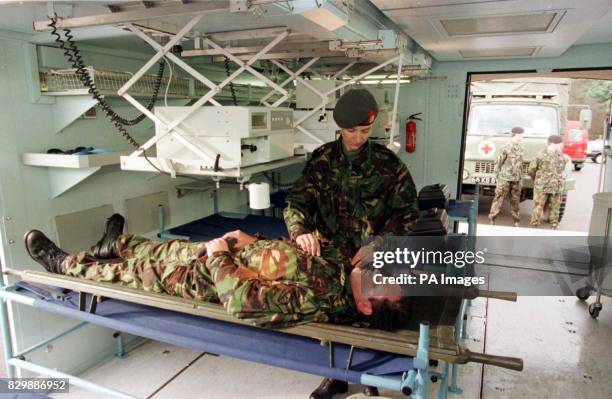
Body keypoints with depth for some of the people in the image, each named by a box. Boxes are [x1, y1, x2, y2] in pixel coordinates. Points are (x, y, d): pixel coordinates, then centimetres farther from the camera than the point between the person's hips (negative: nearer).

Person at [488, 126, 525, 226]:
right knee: (499, 199, -3)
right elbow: (498, 162, -6)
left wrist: (520, 177, 13)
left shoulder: (520, 148, 10)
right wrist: (499, 176, -5)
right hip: (505, 179, -6)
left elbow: (520, 164, 16)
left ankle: (516, 220, 17)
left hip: (516, 180, 6)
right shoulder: (507, 148, -9)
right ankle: (492, 218, 5)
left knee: (515, 200, 9)